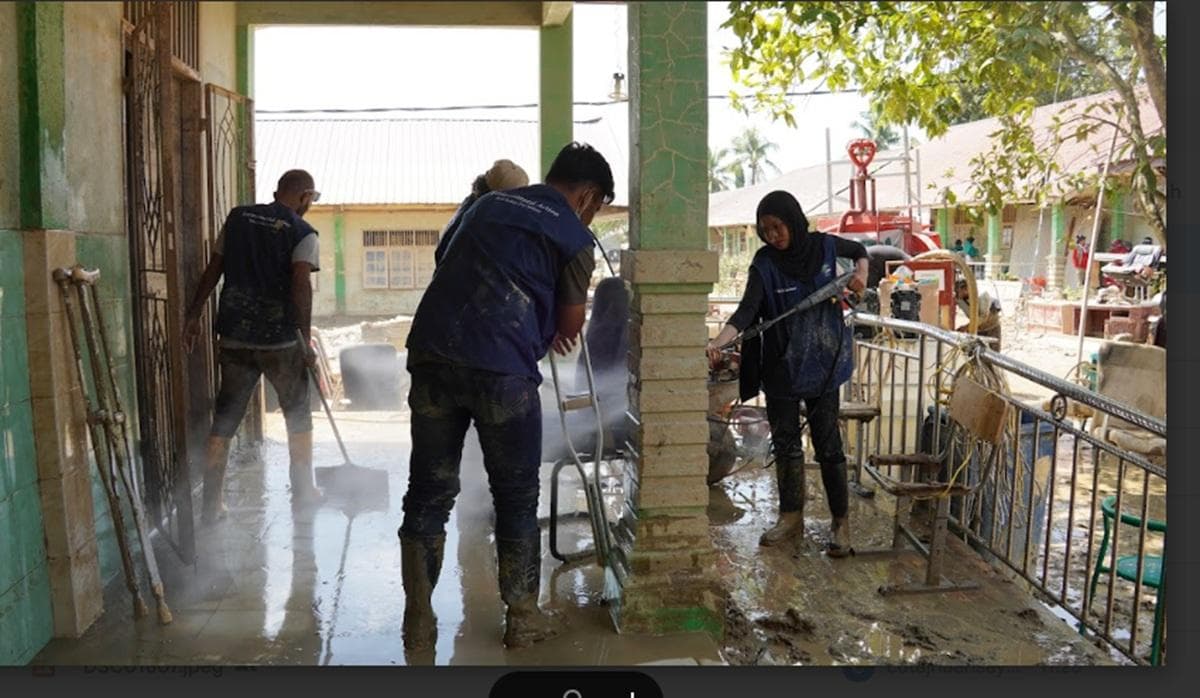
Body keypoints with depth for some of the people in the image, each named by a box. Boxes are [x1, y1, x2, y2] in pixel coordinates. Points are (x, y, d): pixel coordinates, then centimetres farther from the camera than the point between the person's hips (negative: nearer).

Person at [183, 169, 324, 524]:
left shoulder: (238, 217, 9)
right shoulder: (302, 232, -5)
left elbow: (213, 270, 8)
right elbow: (301, 285, -16)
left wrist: (194, 315, 13)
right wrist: (306, 340, -13)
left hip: (235, 336, 4)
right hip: (281, 338, -3)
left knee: (225, 416, 9)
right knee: (297, 412, 15)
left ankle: (212, 502, 8)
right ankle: (303, 490, 25)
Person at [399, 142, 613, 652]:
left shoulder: (490, 204, 21)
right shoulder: (573, 236, 4)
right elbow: (570, 325, 11)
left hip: (432, 355, 5)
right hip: (501, 370, -5)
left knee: (428, 494, 12)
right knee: (516, 498, 11)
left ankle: (418, 621, 17)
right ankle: (522, 618, 22)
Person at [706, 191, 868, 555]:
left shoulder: (824, 246, -3)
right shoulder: (764, 263, -8)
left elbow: (859, 250, 19)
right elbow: (747, 309, -22)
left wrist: (861, 274, -2)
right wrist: (719, 341, -39)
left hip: (822, 363, -1)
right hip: (781, 367, 1)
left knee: (828, 442, 2)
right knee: (785, 443, 9)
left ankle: (842, 522, 11)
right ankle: (791, 517, 24)